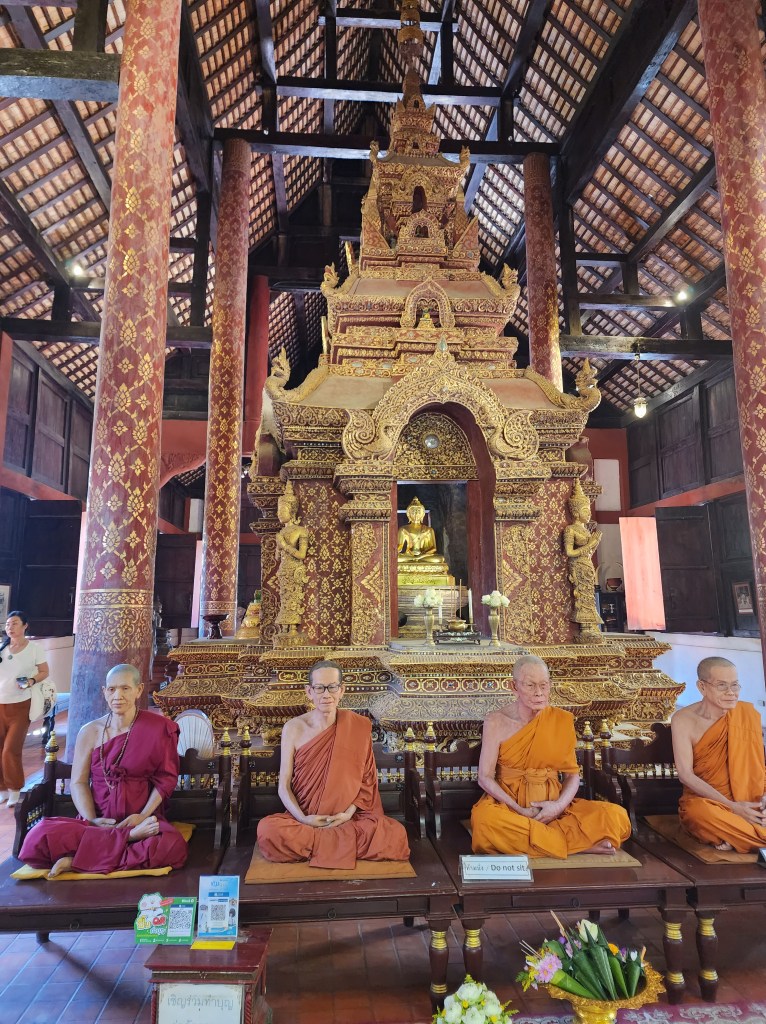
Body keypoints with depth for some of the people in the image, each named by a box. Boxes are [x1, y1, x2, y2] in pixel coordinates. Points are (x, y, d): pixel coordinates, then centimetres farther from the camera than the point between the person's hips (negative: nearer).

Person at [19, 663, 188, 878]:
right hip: (98, 820, 2)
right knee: (39, 837, -27)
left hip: (141, 818, -2)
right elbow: (78, 782, 2)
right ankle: (129, 837, -19)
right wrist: (91, 820, -14)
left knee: (173, 846, -35)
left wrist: (144, 815, -13)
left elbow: (166, 778, 0)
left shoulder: (158, 728, -1)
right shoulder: (90, 732, 4)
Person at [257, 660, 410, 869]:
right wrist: (303, 819, -18)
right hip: (304, 819, 0)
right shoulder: (294, 728, -5)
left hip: (348, 818, 1)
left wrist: (349, 813, -13)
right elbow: (284, 786, -3)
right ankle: (346, 845, -14)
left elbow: (367, 779, 2)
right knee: (267, 829, -32)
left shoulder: (358, 726, -3)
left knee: (395, 833, -27)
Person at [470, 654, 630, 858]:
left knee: (617, 817, -19)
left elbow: (573, 774, 6)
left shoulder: (562, 720, 3)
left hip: (553, 806, 2)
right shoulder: (497, 722, -5)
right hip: (509, 803, -2)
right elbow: (485, 777, -6)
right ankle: (578, 844, -22)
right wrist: (520, 811, -18)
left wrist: (559, 805, -14)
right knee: (484, 818, -38)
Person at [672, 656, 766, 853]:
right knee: (698, 811, -36)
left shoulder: (747, 713, -3)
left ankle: (732, 835, -11)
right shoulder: (684, 719, -11)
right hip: (703, 800, -2)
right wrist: (732, 806, -22)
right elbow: (686, 774, -14)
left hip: (748, 801, 2)